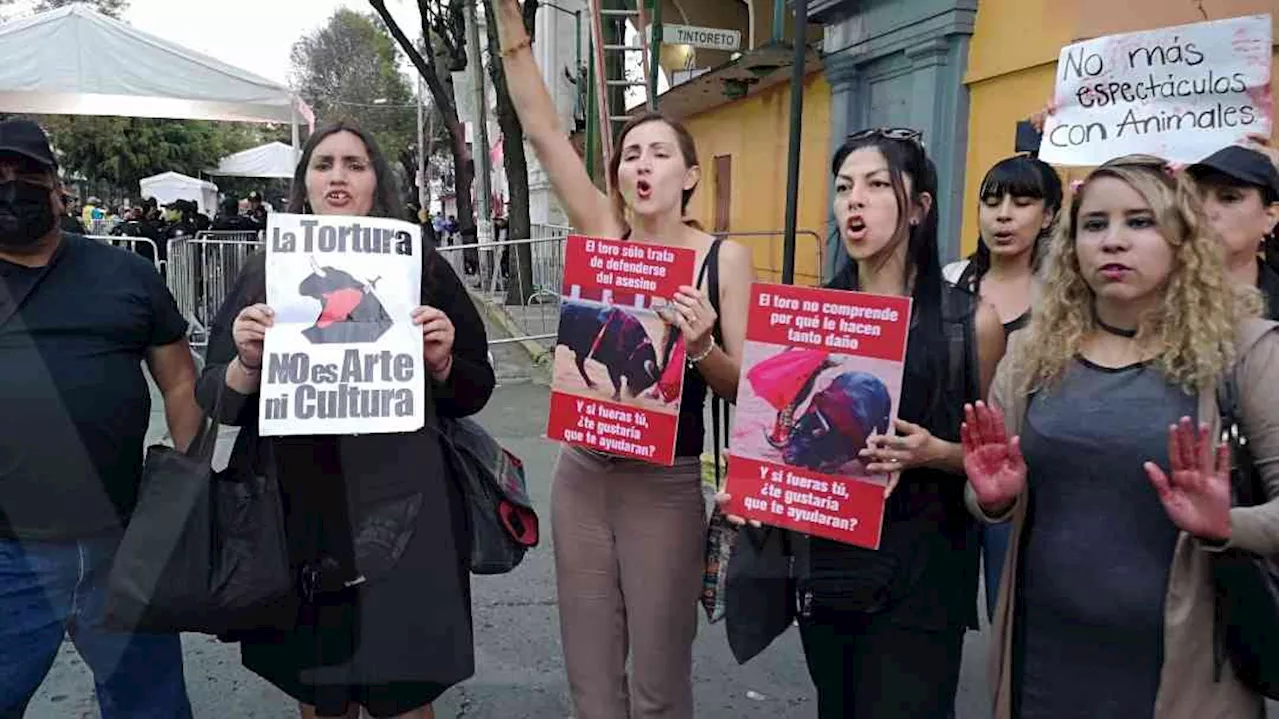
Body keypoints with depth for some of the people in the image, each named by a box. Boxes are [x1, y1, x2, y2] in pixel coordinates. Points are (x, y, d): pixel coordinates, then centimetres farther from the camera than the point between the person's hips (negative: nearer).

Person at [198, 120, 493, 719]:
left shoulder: (420, 269, 0)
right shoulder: (265, 275, 5)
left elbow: (472, 394, 3)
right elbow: (217, 401, 5)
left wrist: (441, 362, -17)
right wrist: (247, 362, -15)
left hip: (398, 518, -1)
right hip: (294, 518, 2)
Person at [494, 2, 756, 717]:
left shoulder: (724, 257, -6)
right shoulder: (604, 236, 1)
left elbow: (743, 389, -6)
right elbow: (541, 127, -4)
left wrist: (701, 345, -26)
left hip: (667, 486, -3)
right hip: (583, 476, 3)